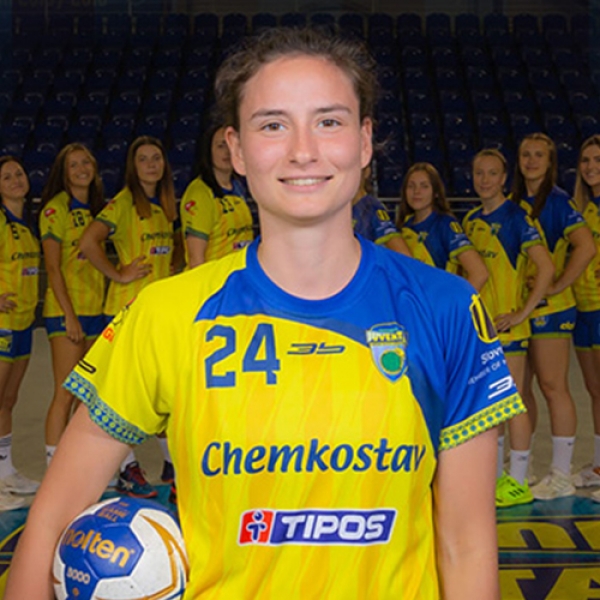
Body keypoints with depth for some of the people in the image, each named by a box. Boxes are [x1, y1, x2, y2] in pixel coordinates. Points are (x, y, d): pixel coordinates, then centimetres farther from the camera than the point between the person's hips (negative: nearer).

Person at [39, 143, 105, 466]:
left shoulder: (96, 208, 15)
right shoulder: (56, 208, -6)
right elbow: (52, 267, -11)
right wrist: (70, 315, -17)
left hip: (95, 309, 7)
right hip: (66, 310, -7)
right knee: (65, 395, -8)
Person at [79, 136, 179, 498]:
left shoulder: (166, 205, 13)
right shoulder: (123, 203, -9)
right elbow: (88, 243, -19)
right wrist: (118, 274, -14)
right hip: (129, 306, -7)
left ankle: (172, 462, 22)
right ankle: (128, 469, 9)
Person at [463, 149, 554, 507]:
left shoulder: (516, 217, -9)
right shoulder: (471, 220, 11)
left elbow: (547, 267, -16)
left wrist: (523, 313, -17)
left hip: (507, 325, -7)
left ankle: (518, 483, 8)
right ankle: (496, 474, 26)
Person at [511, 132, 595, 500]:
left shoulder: (557, 201, -9)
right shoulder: (515, 202, 12)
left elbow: (586, 247, -20)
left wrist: (558, 286, -17)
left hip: (550, 307, -7)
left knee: (553, 387, -4)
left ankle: (561, 476, 5)